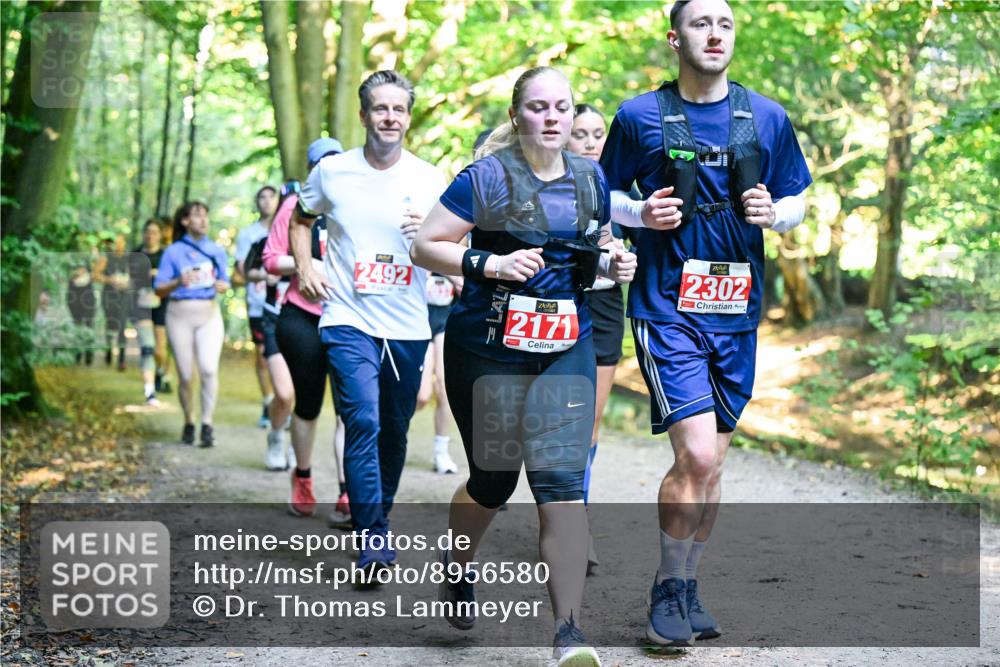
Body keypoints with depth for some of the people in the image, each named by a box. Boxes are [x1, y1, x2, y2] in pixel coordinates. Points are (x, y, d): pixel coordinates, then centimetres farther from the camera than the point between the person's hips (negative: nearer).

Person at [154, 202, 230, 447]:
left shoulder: (216, 250, 10)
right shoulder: (173, 251, 4)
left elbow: (225, 282, 16)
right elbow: (159, 289, 1)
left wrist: (222, 286, -7)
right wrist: (178, 282, -18)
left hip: (209, 314, 1)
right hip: (180, 314, -1)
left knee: (209, 369, -18)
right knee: (185, 376, 0)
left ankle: (207, 424, -15)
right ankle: (188, 423, 18)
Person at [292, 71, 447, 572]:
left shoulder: (429, 180, 2)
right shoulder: (331, 172, 1)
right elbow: (301, 219, 20)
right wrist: (304, 268, 5)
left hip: (408, 326, 2)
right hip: (349, 321, -2)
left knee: (394, 431, 12)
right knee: (363, 422, -17)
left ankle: (378, 515, 34)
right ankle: (373, 539, -16)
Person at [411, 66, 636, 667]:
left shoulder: (592, 179, 7)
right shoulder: (488, 177, -8)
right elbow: (426, 246, -8)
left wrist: (613, 264, 0)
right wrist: (493, 264, -21)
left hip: (566, 351, 3)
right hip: (487, 350, -3)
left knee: (562, 482, -9)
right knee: (493, 482, 10)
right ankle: (456, 572, 42)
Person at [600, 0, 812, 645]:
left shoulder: (768, 117, 6)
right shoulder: (639, 116, -1)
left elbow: (798, 202, 14)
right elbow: (605, 198, 9)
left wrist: (774, 212, -8)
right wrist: (643, 213, -12)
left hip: (736, 312, 4)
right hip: (666, 308, -4)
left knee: (711, 461, 11)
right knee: (696, 453, -15)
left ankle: (687, 587, 26)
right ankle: (666, 589, 4)